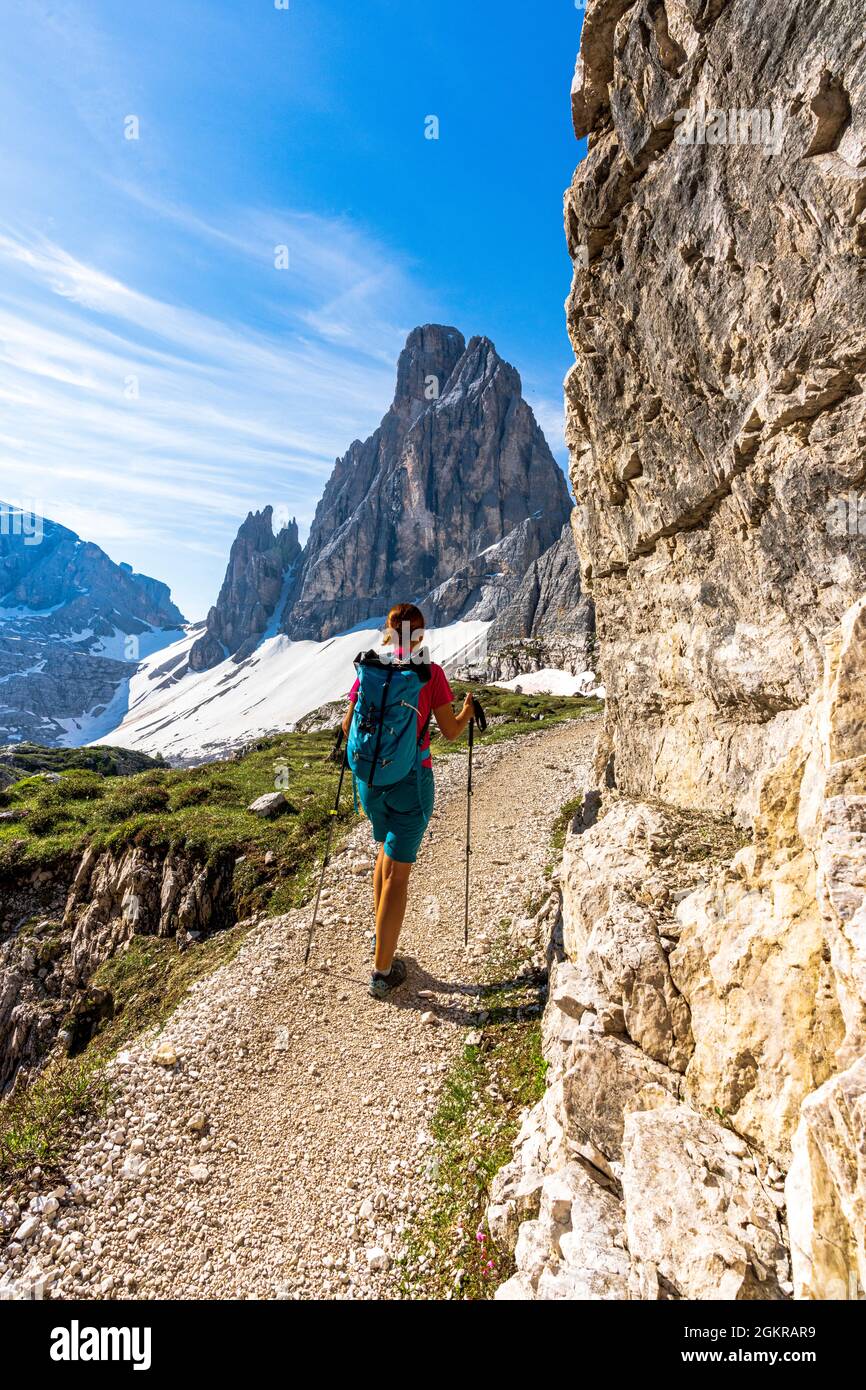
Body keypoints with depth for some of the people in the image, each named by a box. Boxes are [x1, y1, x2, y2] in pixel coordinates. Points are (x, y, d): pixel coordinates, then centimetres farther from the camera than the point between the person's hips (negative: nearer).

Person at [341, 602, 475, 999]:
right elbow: (451, 731, -6)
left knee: (386, 850, 27)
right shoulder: (430, 672, -10)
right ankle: (382, 972, 13)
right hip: (410, 780, -4)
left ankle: (381, 939, 38)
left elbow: (347, 726, 3)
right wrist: (468, 710, 15)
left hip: (369, 777, 5)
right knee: (397, 874, 4)